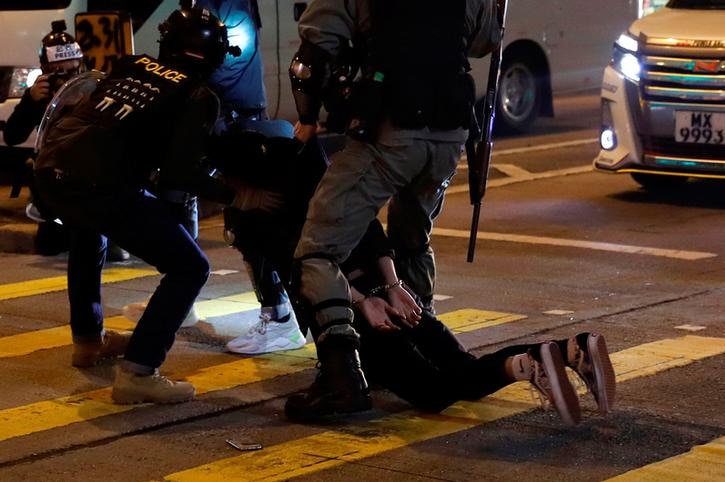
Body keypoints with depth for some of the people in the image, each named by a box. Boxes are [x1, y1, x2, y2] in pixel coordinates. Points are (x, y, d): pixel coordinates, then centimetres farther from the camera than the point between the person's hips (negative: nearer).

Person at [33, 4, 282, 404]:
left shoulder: (131, 65, 22)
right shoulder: (199, 97, 6)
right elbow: (179, 172, -5)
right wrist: (235, 197, 8)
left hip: (50, 165, 7)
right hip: (97, 183, -7)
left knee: (88, 237, 39)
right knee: (189, 268, 4)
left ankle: (87, 340, 47)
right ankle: (136, 374, -5)